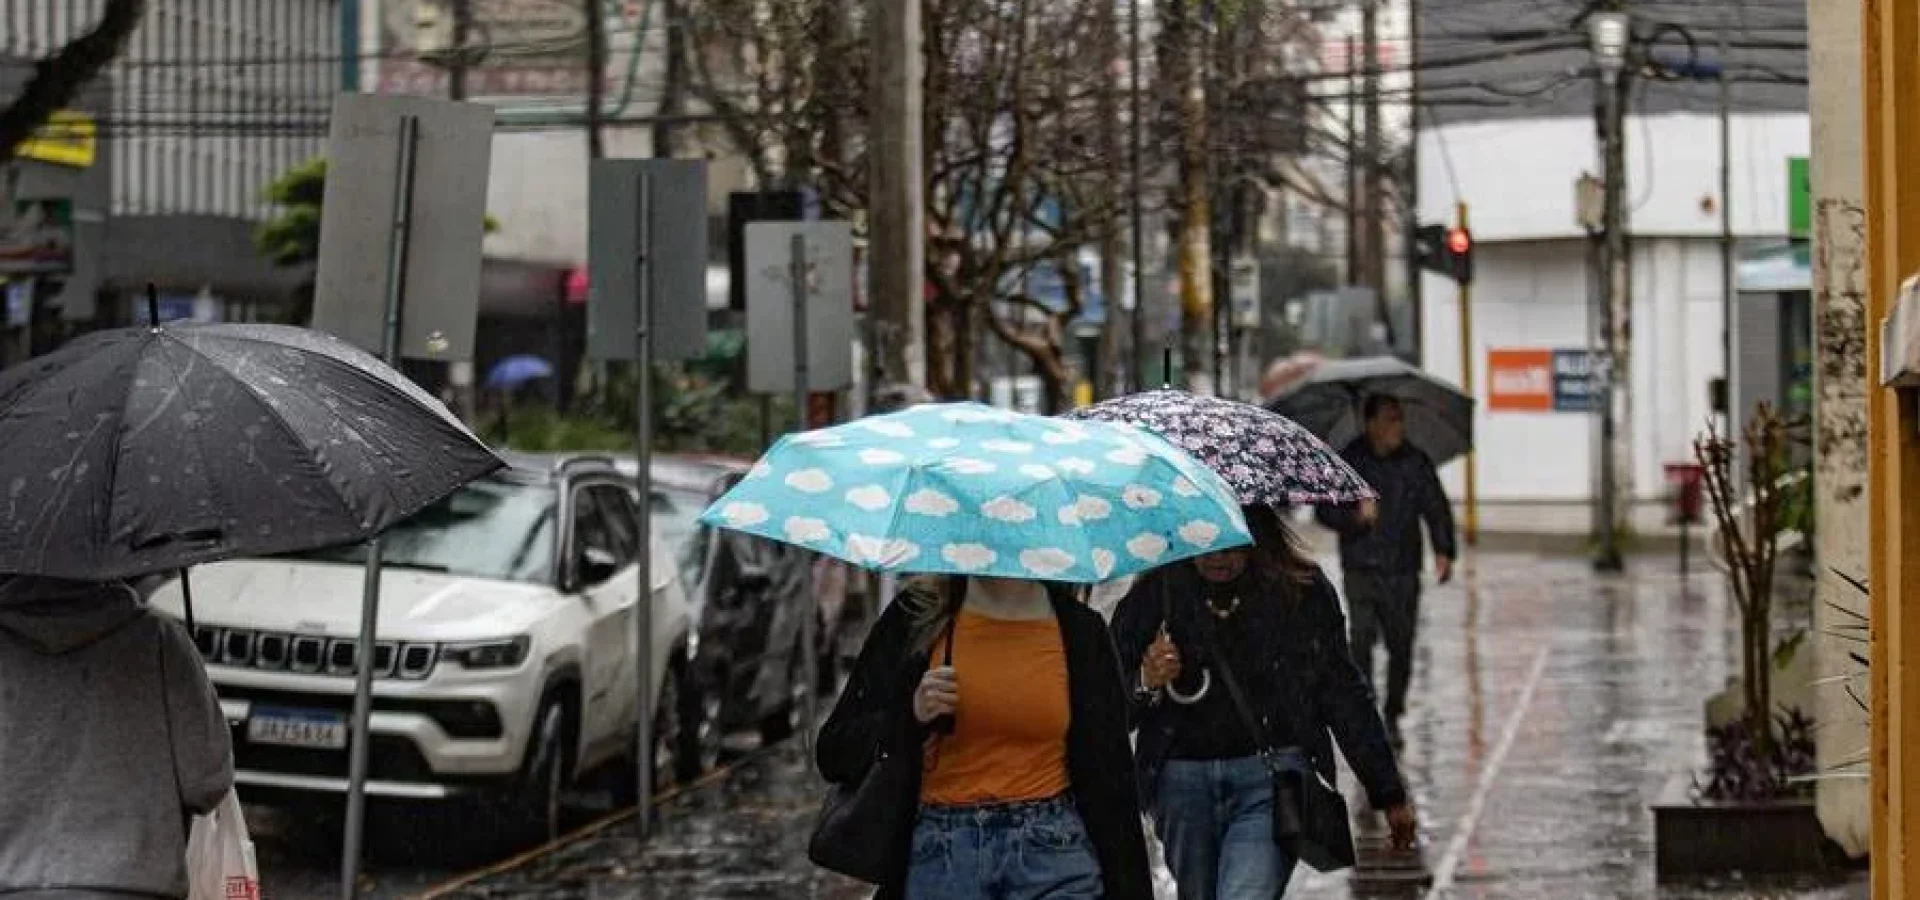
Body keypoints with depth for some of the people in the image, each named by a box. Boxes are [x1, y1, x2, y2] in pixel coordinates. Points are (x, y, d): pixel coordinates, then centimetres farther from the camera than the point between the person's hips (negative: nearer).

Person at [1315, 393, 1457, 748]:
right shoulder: (1348, 462, -1)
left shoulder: (1416, 462, 5)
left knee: (1402, 646, 4)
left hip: (1403, 571, 2)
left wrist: (1444, 551, -4)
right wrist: (1356, 516, -18)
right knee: (1362, 638, -13)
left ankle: (1392, 716, 21)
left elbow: (1437, 508, 9)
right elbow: (1325, 510, 1)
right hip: (1361, 569, -2)